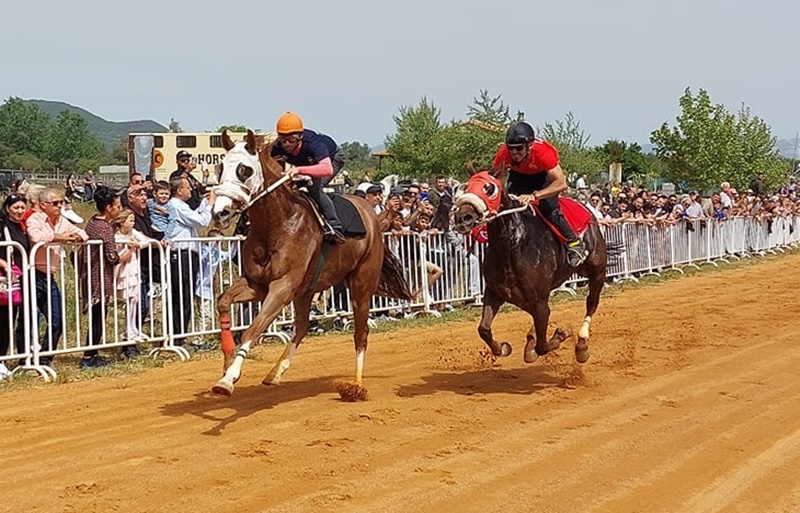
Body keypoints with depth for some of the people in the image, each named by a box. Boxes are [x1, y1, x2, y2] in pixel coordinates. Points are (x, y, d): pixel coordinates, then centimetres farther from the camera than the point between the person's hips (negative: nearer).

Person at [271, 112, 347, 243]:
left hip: (332, 158, -6)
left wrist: (299, 169, -74)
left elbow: (327, 169, -62)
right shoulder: (278, 148, -30)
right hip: (309, 162, 7)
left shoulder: (312, 143, -45)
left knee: (314, 187, -29)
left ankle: (334, 226, -22)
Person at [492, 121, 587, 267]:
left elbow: (561, 183, -44)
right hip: (519, 175, 4)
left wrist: (534, 196, -54)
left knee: (549, 209, -21)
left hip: (544, 174, -4)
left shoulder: (542, 152, -41)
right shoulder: (504, 153, -32)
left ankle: (574, 243, -3)